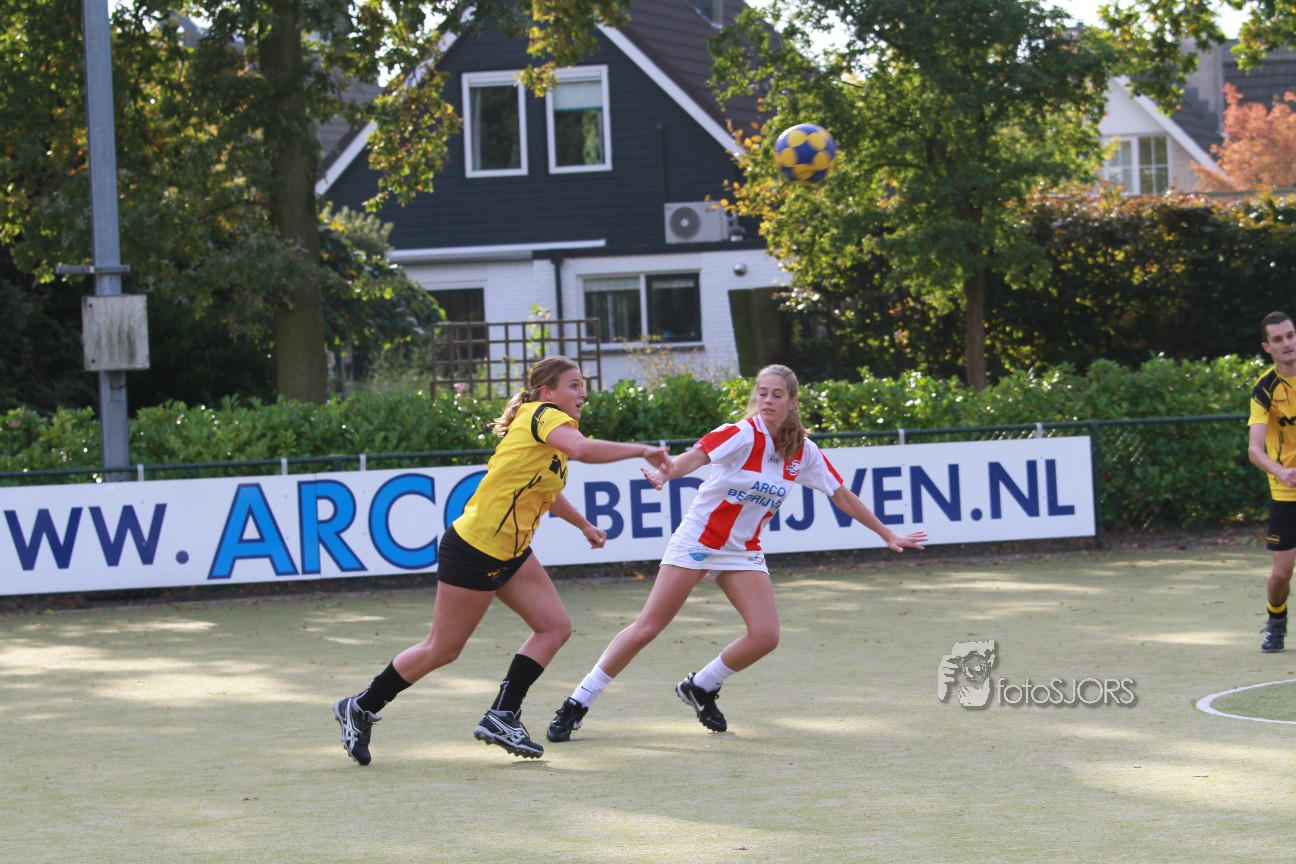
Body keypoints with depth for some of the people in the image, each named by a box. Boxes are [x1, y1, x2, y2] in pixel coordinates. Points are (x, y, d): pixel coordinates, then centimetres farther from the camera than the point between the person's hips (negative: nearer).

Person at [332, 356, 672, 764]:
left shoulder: (552, 424, 13)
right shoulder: (543, 415, -15)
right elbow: (582, 449, -38)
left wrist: (584, 524, 35)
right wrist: (641, 450, -31)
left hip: (510, 553, 10)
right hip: (474, 547, -10)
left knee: (555, 626, -1)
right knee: (442, 649, 0)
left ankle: (502, 716, 2)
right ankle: (360, 707, 15)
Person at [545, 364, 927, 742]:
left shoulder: (803, 452, -2)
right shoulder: (742, 435, -18)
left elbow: (843, 497, 9)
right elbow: (695, 456, -36)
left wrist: (888, 535, 11)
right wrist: (665, 473, -58)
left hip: (743, 551, 5)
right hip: (698, 539, -5)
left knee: (765, 636, -12)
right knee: (647, 628, -8)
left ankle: (700, 687, 13)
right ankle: (576, 705, 1)